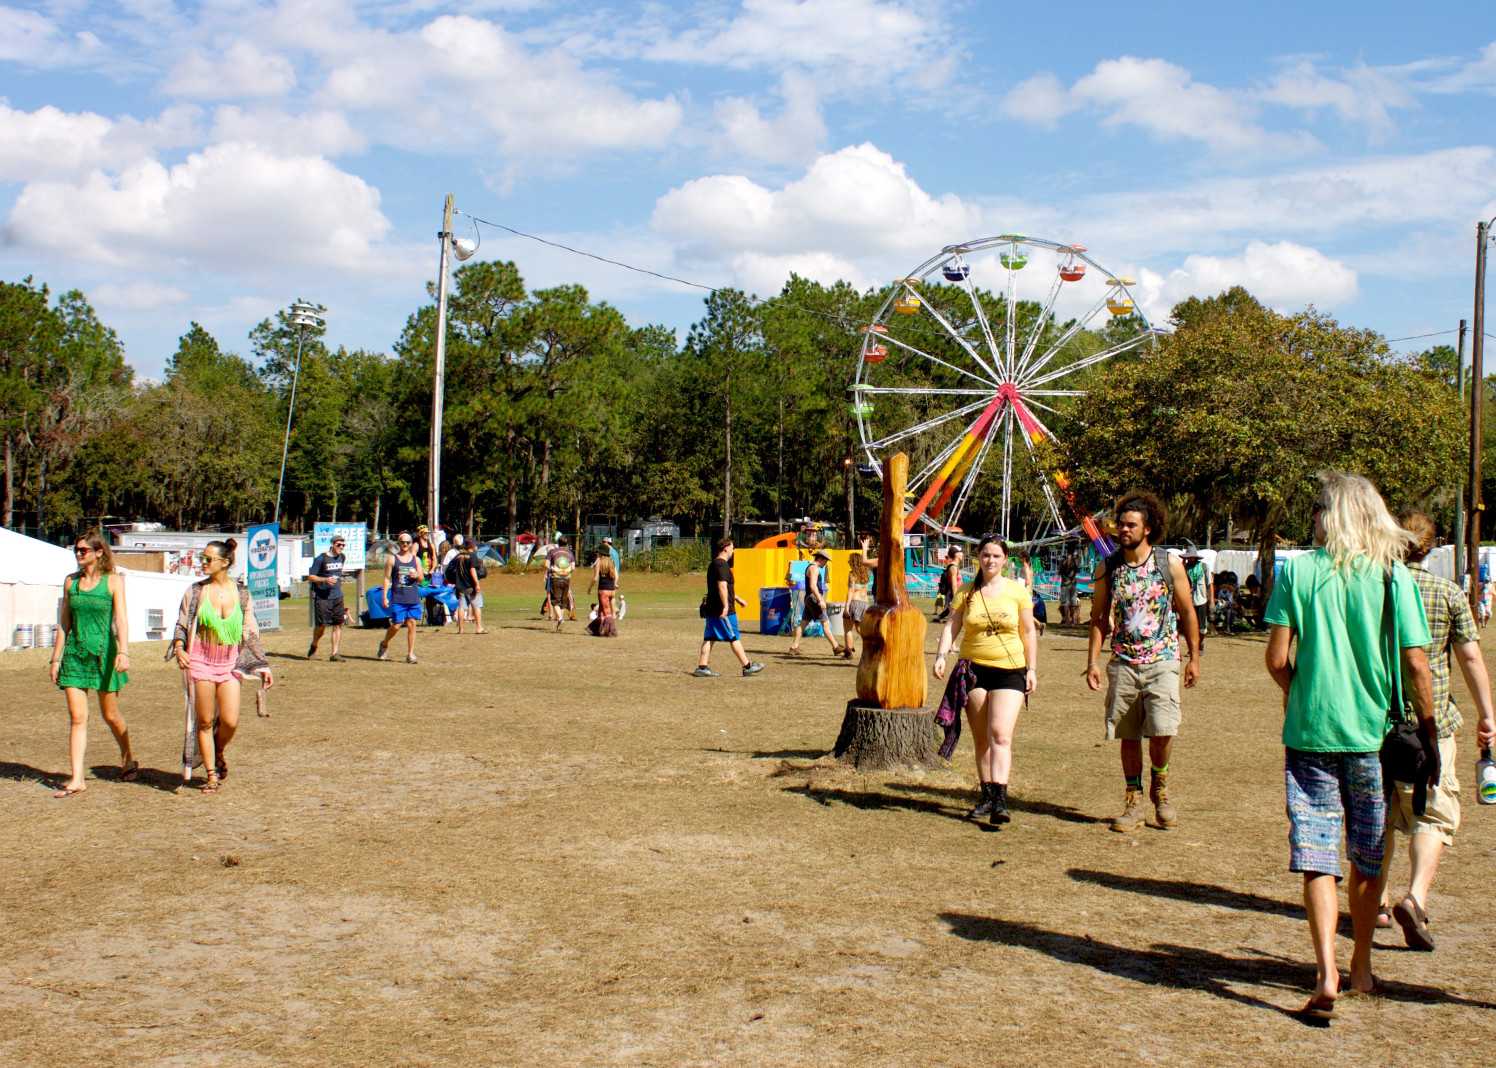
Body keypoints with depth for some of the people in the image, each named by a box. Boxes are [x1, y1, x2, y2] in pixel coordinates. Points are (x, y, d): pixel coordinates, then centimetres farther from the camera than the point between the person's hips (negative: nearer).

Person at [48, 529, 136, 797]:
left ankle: (128, 760, 32)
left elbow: (121, 618, -12)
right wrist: (56, 659, 10)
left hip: (103, 652, -3)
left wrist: (123, 651, -25)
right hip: (75, 653, 3)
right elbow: (64, 624, 13)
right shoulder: (70, 582, 8)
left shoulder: (113, 581, -3)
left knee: (110, 715, 8)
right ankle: (76, 780, -3)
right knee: (77, 718, -4)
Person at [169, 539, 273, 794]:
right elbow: (182, 624, 7)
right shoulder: (195, 591, 2)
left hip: (230, 663, 1)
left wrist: (263, 665, 8)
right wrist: (179, 648, -13)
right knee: (205, 721, 1)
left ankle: (218, 752, 27)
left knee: (230, 721, -6)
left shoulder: (241, 592, 5)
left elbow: (251, 632, 10)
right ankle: (211, 775, 14)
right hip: (201, 660, -1)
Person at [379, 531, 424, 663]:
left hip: (413, 598, 3)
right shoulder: (392, 559, 3)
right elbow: (387, 578, 1)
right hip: (398, 598, -3)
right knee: (396, 626, -3)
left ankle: (410, 654, 4)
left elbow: (422, 579, 14)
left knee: (412, 624, -1)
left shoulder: (416, 559, 12)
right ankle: (384, 645, 24)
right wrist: (385, 596, -5)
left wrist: (417, 576, -10)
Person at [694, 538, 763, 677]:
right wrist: (726, 605, -26)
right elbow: (722, 586, -24)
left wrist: (737, 598, 34)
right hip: (723, 610, -10)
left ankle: (702, 667, 4)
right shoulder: (722, 565, -14)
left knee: (709, 638, 7)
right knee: (734, 638, -2)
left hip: (711, 608, 10)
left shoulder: (714, 564, 19)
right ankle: (748, 666, 5)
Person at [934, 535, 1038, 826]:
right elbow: (952, 626, 1)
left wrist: (1032, 669, 3)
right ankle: (987, 797, 19)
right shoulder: (966, 592, 5)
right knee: (981, 738, 9)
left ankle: (1000, 800, -20)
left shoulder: (1017, 591, 2)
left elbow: (1028, 632, 8)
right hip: (973, 670, 2)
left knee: (1000, 735, -15)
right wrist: (941, 655, -15)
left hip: (1009, 672, -2)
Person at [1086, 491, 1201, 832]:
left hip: (1162, 661, -2)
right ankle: (1134, 801, 18)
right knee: (1129, 736, 6)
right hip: (1123, 663, 2)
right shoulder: (1108, 567, 3)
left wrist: (1194, 657, 4)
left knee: (1162, 731, -14)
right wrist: (1093, 662, 1)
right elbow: (1098, 617, 8)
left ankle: (1159, 787, 12)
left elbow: (1187, 612, 5)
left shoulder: (1169, 564, -2)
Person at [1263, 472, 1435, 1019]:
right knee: (1368, 857, 16)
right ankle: (1361, 968, 29)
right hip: (1374, 733, 1)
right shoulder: (1393, 575, -5)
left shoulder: (1296, 572, -5)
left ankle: (1326, 972, -12)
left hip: (1310, 731, -1)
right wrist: (1429, 730, 5)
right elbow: (1417, 664, -6)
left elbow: (1277, 659, -7)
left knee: (1316, 855, 1)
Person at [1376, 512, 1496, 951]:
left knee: (1378, 815, 15)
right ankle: (1415, 897, -18)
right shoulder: (1449, 593, -3)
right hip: (1429, 718, -2)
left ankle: (1377, 903, 23)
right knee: (1434, 814, 3)